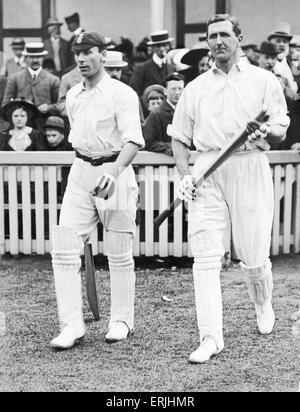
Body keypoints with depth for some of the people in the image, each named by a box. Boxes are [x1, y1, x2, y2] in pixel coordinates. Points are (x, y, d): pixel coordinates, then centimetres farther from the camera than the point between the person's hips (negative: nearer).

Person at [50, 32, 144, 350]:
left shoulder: (122, 94, -10)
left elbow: (133, 141, -22)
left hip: (115, 171, -6)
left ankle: (122, 320, 18)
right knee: (64, 247, -4)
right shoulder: (72, 96, 12)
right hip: (80, 171, 6)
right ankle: (71, 324, 1)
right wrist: (84, 167, 16)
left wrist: (113, 173, -38)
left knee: (118, 251, 2)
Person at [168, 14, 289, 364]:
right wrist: (185, 176, 2)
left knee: (253, 256, 1)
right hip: (207, 171, 2)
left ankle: (263, 305, 33)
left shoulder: (263, 80, 9)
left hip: (250, 168, -2)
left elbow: (281, 131, 2)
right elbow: (179, 137, 17)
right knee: (205, 256, -7)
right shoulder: (195, 88, 16)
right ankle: (210, 338, -4)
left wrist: (264, 132, -21)